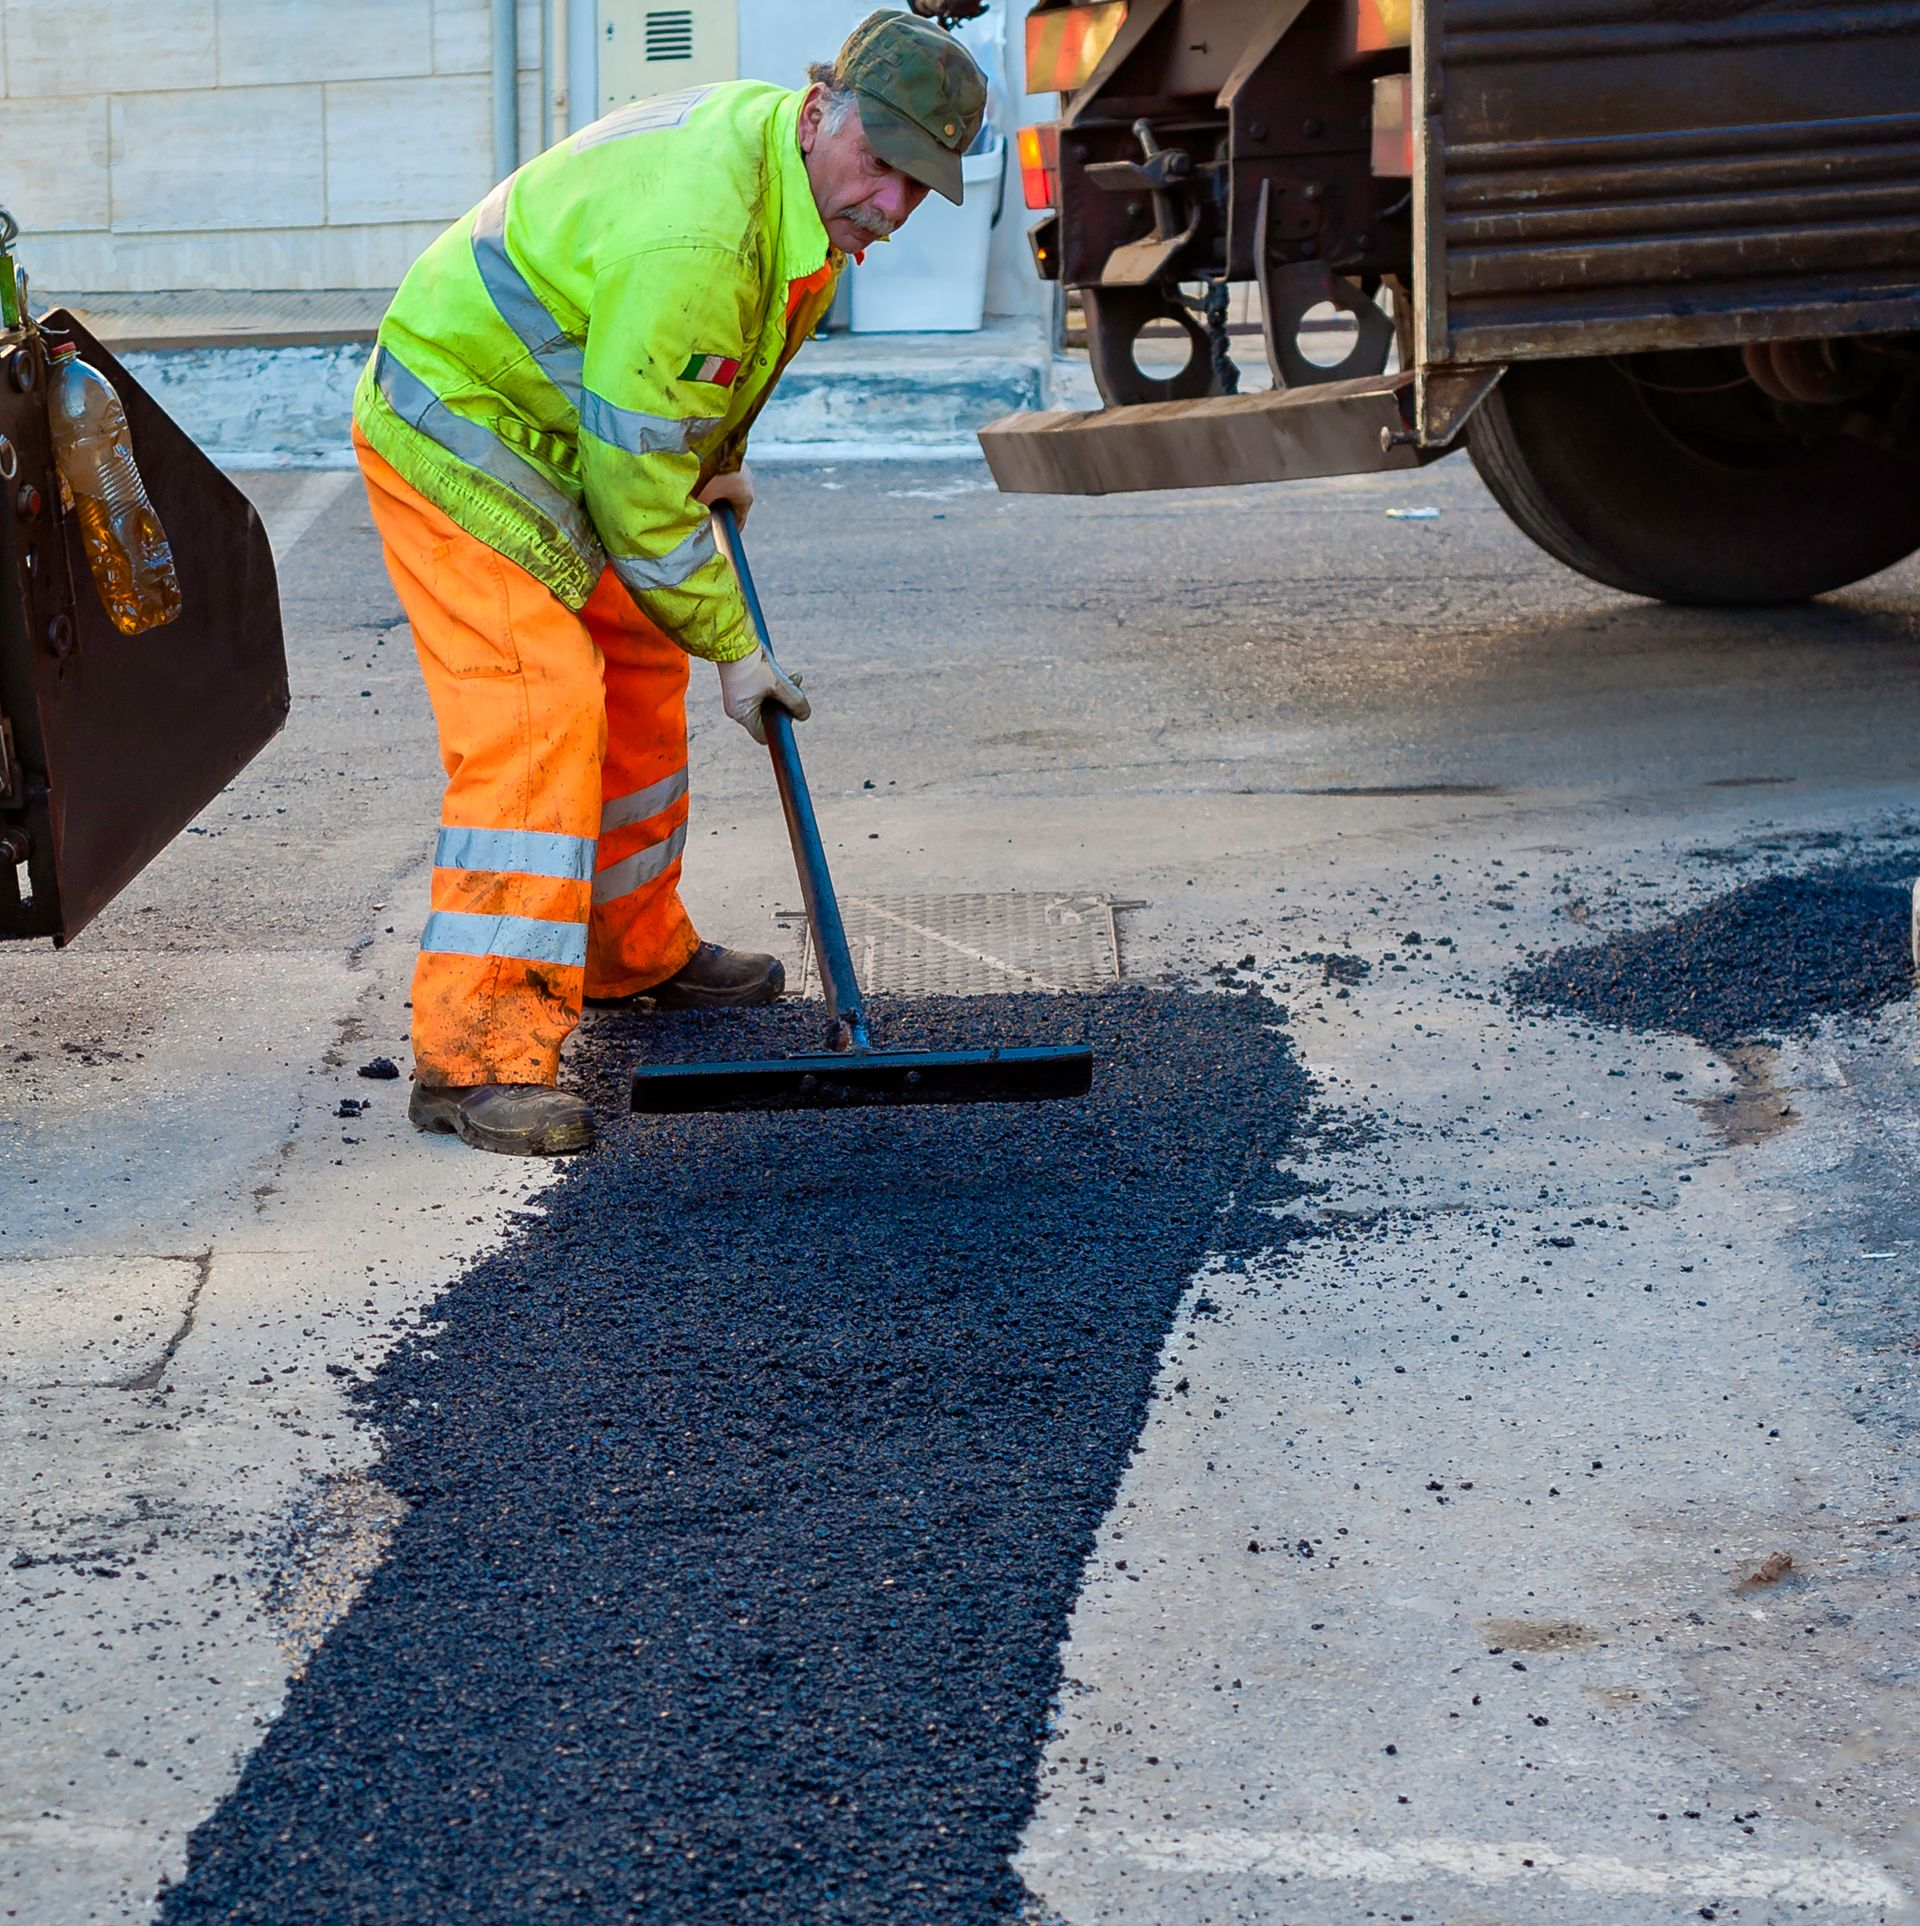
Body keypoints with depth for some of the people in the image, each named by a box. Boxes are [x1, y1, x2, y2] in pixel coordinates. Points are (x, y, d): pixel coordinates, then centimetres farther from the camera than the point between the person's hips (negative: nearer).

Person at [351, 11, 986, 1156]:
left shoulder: (797, 175, -3)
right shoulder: (691, 239, -34)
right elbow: (636, 480, -28)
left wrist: (718, 457, 21)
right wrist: (730, 647, -19)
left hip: (568, 441, 10)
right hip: (460, 439, -10)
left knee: (637, 686, 19)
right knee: (536, 721, -19)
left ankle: (633, 952, 37)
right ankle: (479, 1050, -20)